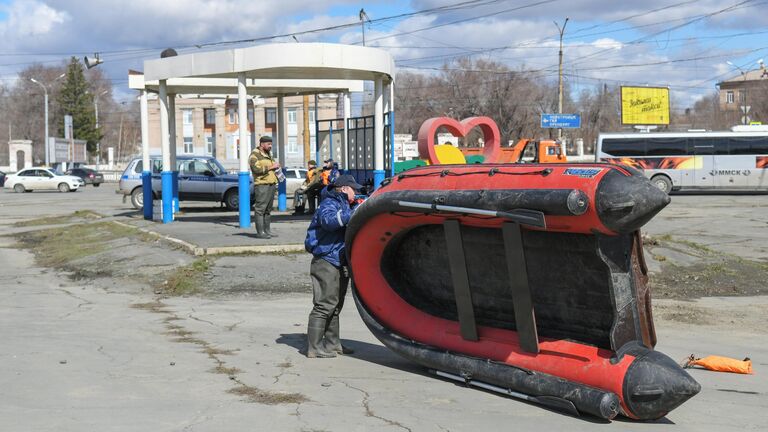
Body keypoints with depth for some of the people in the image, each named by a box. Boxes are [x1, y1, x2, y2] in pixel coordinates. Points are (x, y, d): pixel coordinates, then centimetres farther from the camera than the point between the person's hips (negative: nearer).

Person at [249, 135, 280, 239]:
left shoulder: (268, 155, 22)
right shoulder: (255, 155, -5)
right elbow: (257, 168, -20)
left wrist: (277, 167, 14)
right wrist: (271, 167, -17)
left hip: (271, 184, 9)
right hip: (262, 185, -9)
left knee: (268, 209, 11)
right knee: (260, 209, -8)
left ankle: (267, 230, 15)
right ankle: (260, 232, -10)